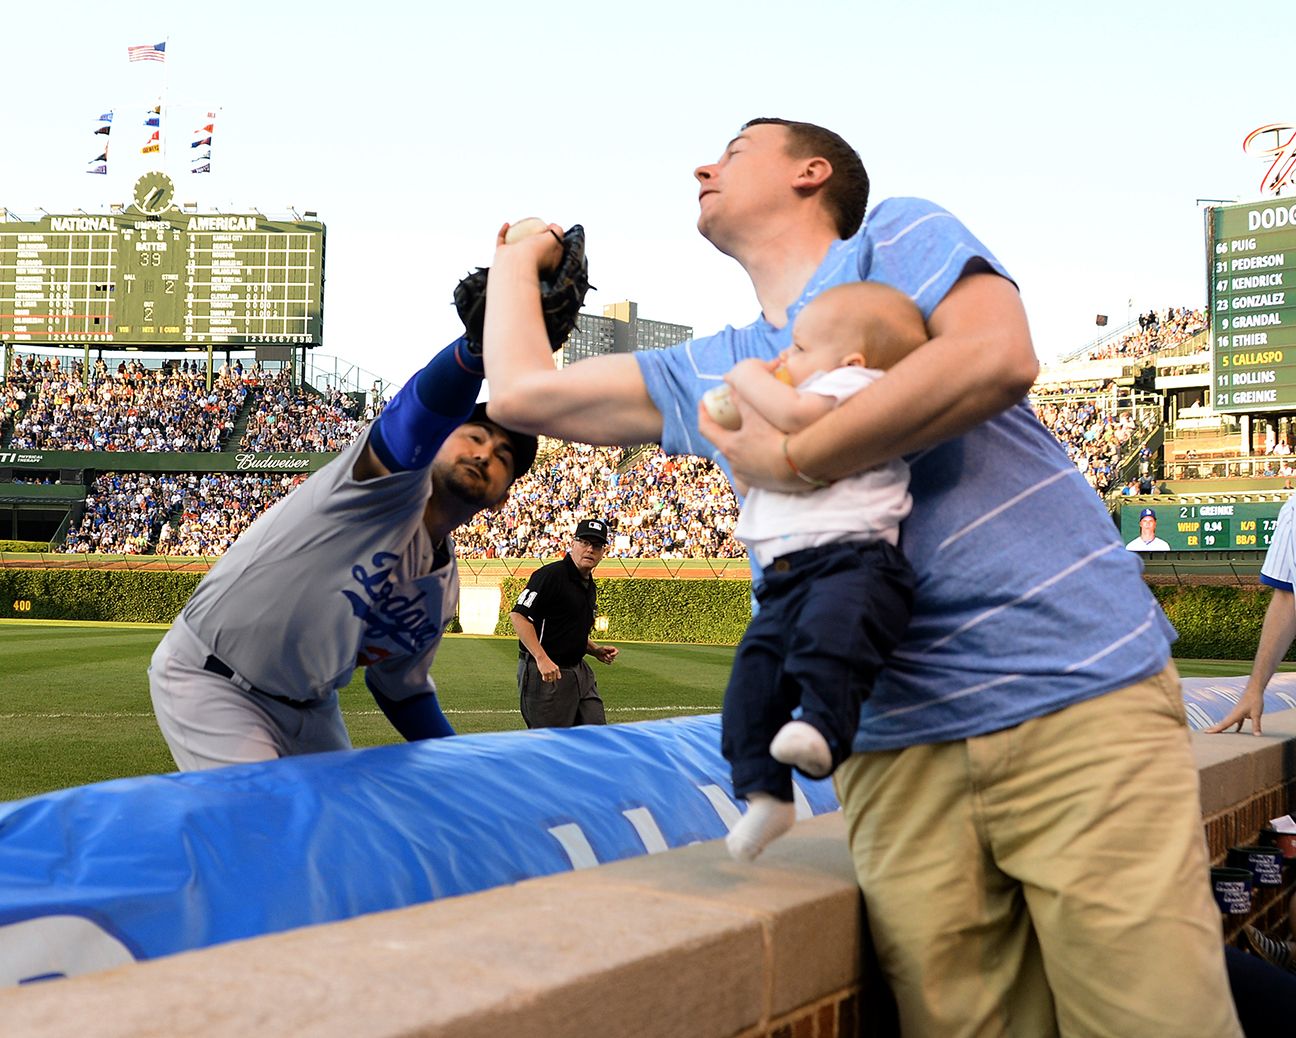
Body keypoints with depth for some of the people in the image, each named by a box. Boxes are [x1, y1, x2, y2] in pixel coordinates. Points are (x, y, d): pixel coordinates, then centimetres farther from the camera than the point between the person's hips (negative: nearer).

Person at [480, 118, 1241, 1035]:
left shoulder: (898, 235, 5)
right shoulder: (711, 372, 21)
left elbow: (996, 357, -16)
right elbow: (523, 390, 26)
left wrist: (789, 461, -10)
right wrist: (520, 257, 38)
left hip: (1080, 696, -4)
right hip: (899, 746, 5)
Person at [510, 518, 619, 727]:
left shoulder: (589, 586, 15)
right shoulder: (550, 575, -13)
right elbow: (519, 615, -21)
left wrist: (596, 651, 9)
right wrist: (542, 659, -27)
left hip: (579, 671, 9)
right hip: (543, 672, -9)